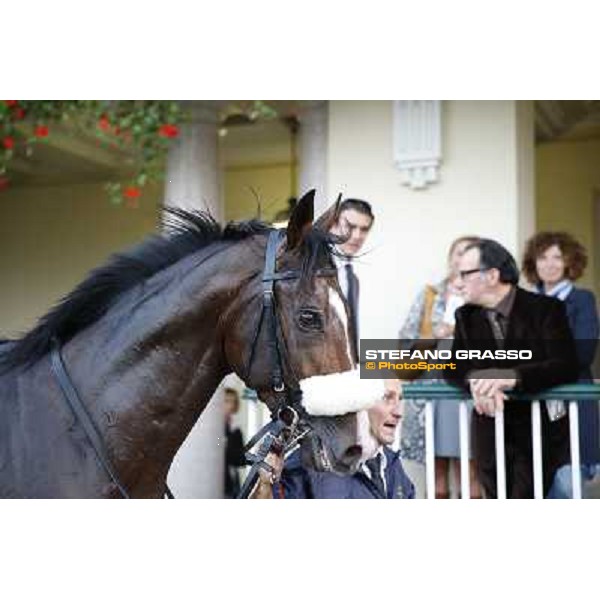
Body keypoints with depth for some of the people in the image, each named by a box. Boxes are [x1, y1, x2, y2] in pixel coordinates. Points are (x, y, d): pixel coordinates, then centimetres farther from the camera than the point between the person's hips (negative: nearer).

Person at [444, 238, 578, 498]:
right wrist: (476, 379, -25)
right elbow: (453, 367, 0)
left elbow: (566, 366, -18)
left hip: (540, 428, -4)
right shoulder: (466, 315, 6)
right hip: (490, 430, 4)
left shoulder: (546, 308, -8)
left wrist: (511, 376, -34)